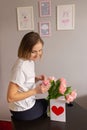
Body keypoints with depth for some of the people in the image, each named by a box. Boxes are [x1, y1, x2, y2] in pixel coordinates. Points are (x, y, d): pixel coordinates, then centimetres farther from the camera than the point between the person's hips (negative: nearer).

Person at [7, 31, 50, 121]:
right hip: (23, 111, -7)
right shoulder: (20, 67, -29)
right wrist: (36, 91, -27)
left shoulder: (30, 61, -3)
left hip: (28, 103, 7)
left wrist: (37, 79, -7)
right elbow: (10, 97, -28)